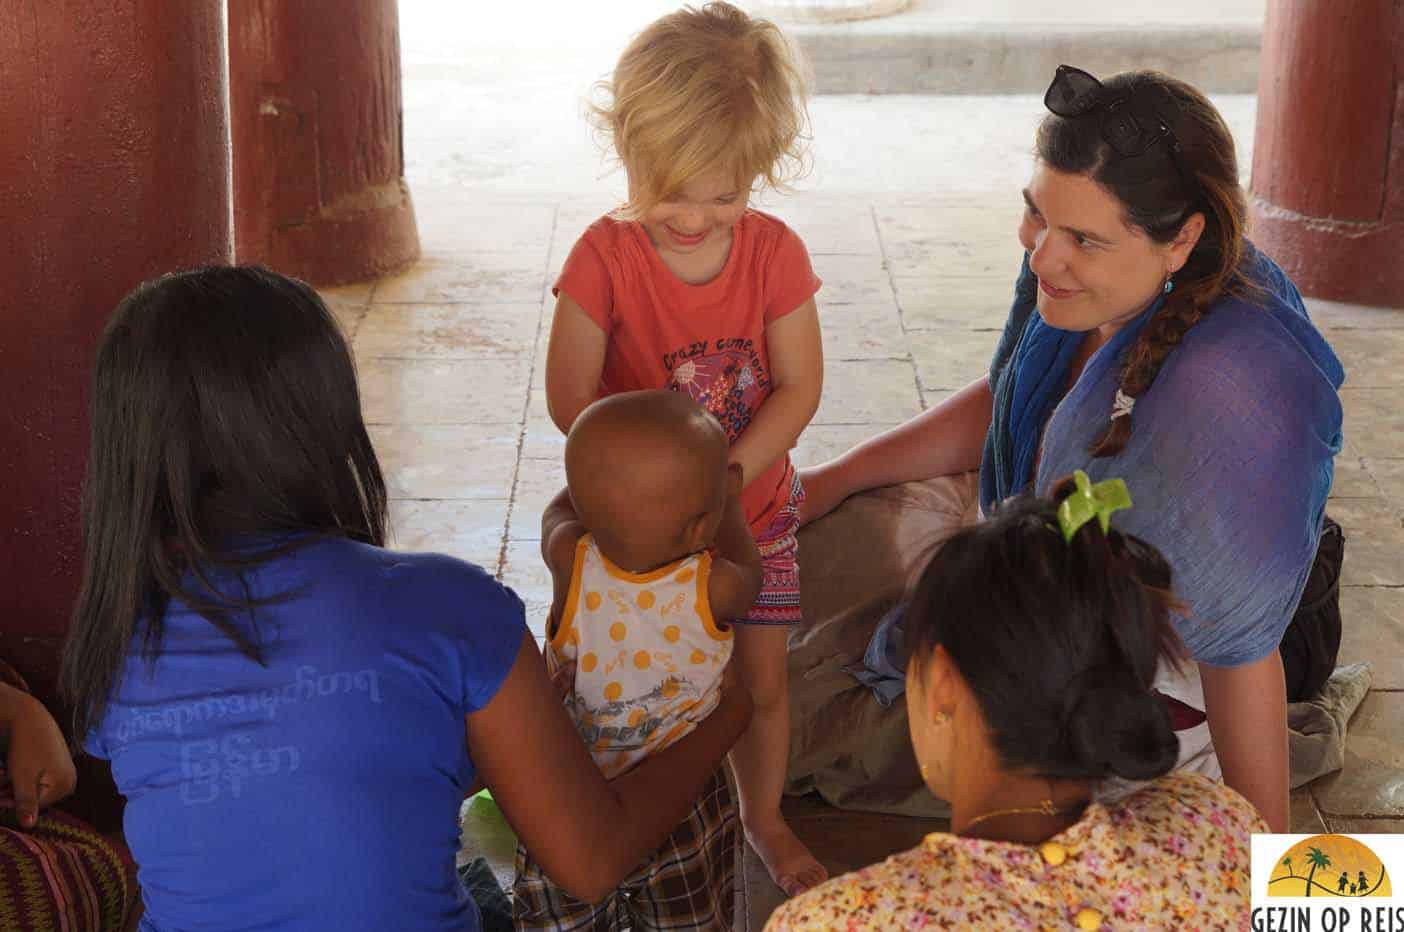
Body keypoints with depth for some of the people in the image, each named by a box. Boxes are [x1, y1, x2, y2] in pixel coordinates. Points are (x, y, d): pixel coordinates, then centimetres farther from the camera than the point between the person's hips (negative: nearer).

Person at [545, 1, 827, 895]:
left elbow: (799, 387, -10)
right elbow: (572, 400, -17)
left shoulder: (775, 252, -10)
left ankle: (765, 817, 36)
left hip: (755, 510, 2)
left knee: (762, 677, 12)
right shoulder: (605, 256, -16)